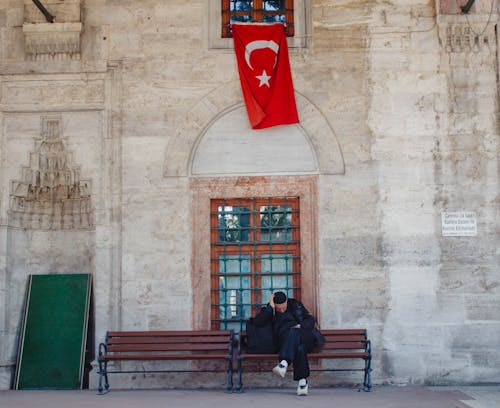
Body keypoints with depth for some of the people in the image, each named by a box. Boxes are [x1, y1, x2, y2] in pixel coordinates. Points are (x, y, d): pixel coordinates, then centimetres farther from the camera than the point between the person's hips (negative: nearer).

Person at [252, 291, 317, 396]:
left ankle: (284, 363, -54)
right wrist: (270, 307, -8)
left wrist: (301, 325, -8)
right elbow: (257, 322, -3)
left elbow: (311, 320, 13)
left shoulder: (295, 305, 17)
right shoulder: (270, 310, 15)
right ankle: (302, 381, -40)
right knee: (299, 348, -38)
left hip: (304, 337, 0)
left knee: (293, 332, -37)